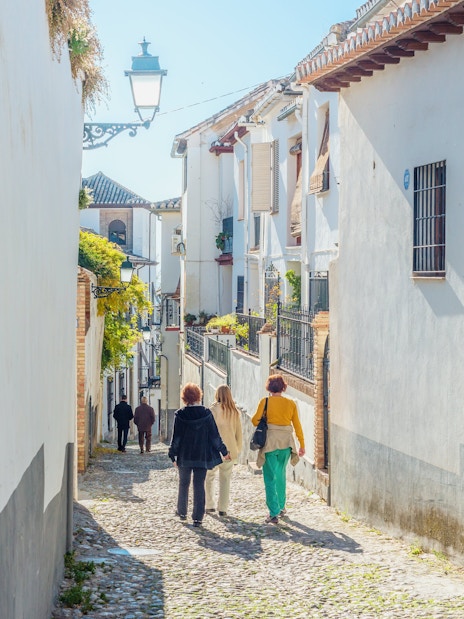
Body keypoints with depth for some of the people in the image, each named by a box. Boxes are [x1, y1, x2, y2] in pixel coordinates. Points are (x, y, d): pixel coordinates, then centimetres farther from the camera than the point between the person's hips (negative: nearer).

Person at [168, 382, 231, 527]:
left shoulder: (180, 415, -8)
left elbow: (176, 437, -6)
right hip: (202, 456, 0)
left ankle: (182, 512, 30)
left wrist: (173, 455, 2)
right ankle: (198, 517, -1)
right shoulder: (206, 413, -6)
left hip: (184, 456, 0)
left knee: (183, 484, 18)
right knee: (199, 486, 3)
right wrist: (224, 451, 8)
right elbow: (214, 435, -3)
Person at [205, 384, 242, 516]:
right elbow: (239, 432, 8)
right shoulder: (234, 412, 3)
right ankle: (222, 508, 6)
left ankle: (209, 505, 12)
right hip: (230, 451, 3)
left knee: (209, 477, 11)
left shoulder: (213, 410, -11)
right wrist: (238, 450, 15)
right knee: (225, 479, 8)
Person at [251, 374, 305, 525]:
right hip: (286, 443, 3)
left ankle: (274, 513, -8)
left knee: (270, 478, 0)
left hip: (270, 442, -3)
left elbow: (255, 420, -6)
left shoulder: (265, 402, -6)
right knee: (281, 475, 23)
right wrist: (302, 445, 12)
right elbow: (297, 426, 5)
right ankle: (281, 506, 32)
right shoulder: (291, 403, 2)